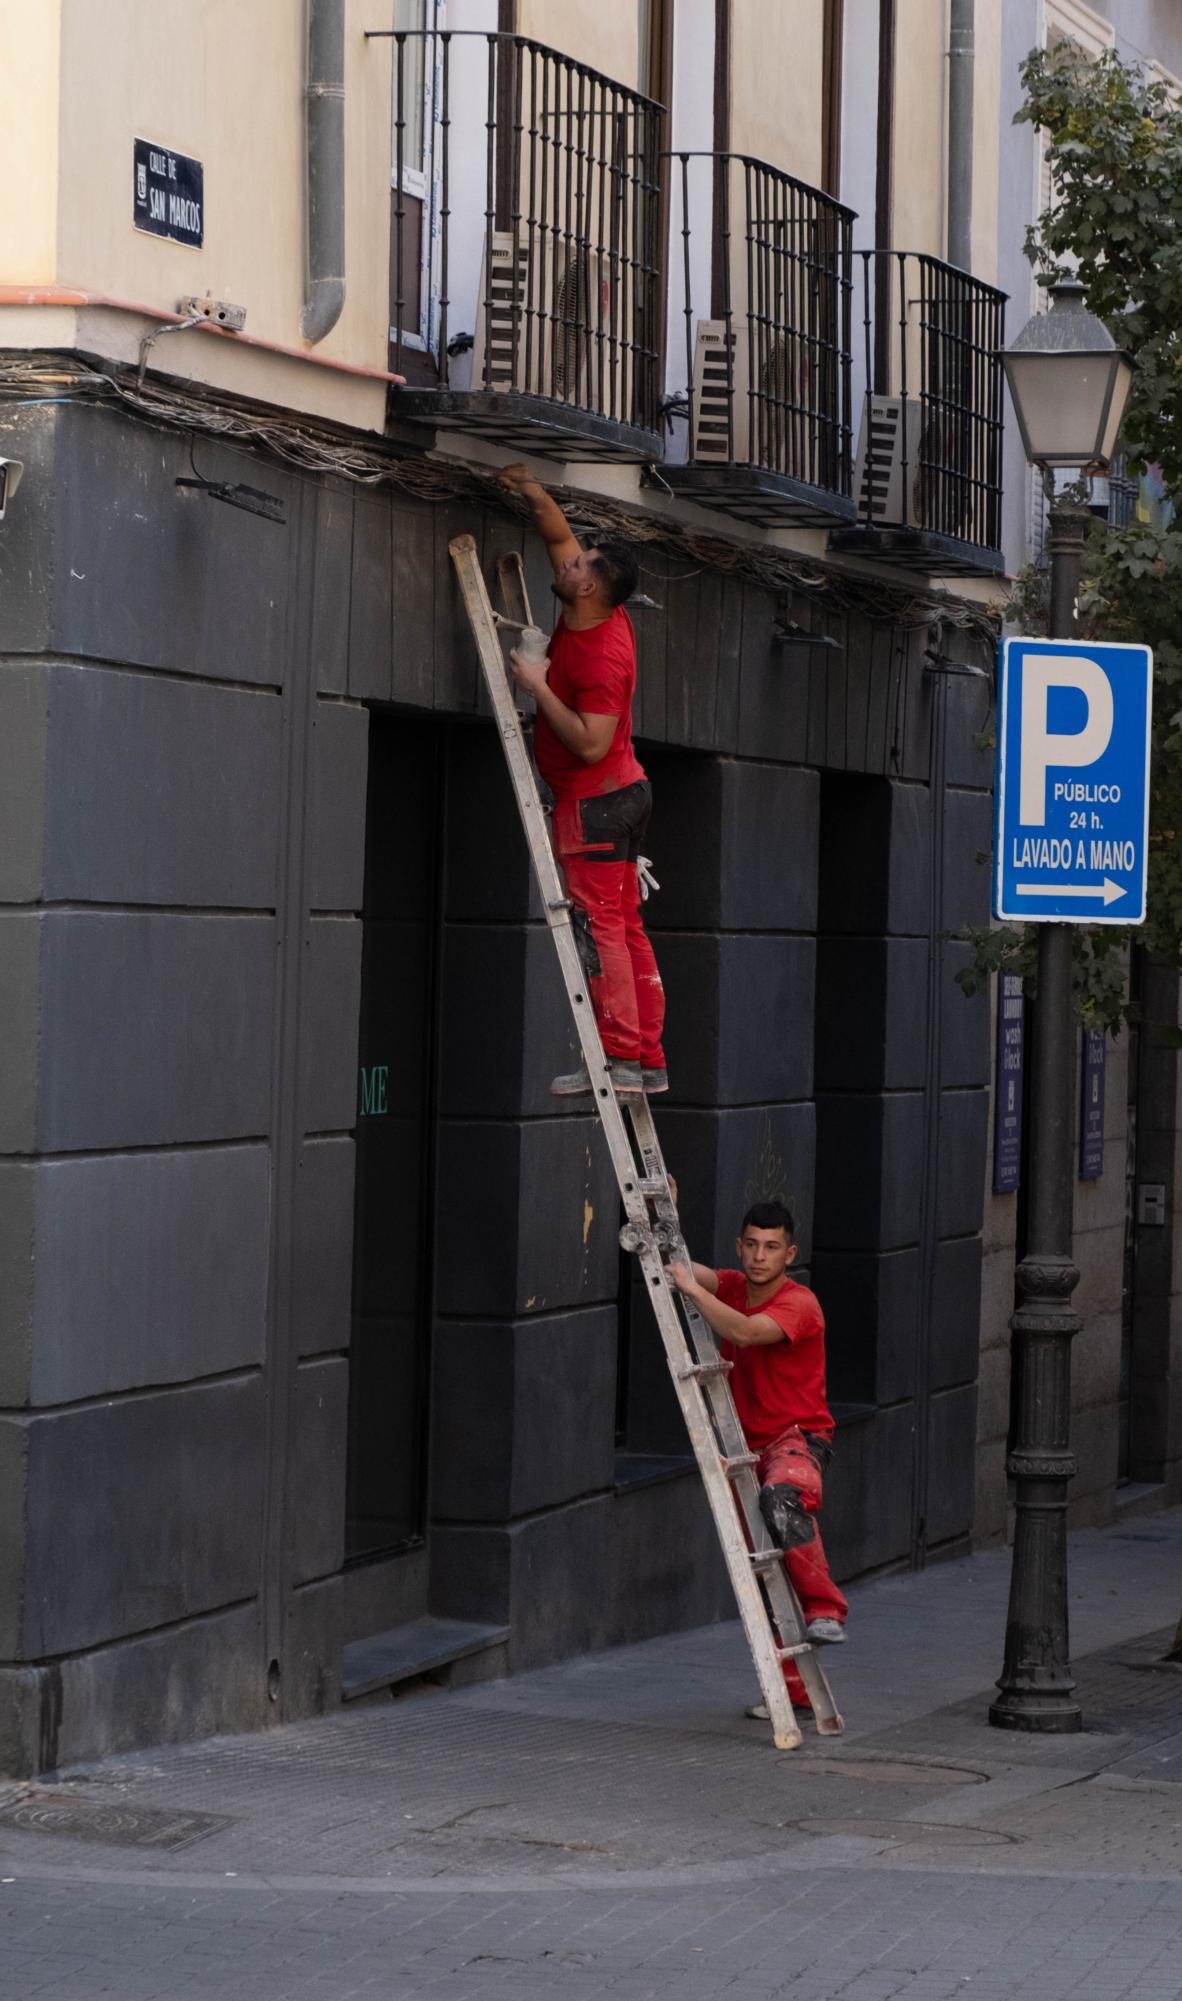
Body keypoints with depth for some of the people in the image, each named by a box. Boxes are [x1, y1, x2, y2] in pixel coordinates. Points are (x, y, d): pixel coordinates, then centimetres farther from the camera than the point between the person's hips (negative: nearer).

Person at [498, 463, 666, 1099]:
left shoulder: (603, 657, -22)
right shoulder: (594, 613, 4)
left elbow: (591, 743, -28)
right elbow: (560, 536, 20)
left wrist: (539, 687, -23)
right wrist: (534, 496, 9)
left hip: (596, 801, -10)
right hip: (623, 791, 10)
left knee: (599, 924, -12)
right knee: (624, 927, 8)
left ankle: (617, 1054, -15)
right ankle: (649, 1060, 8)